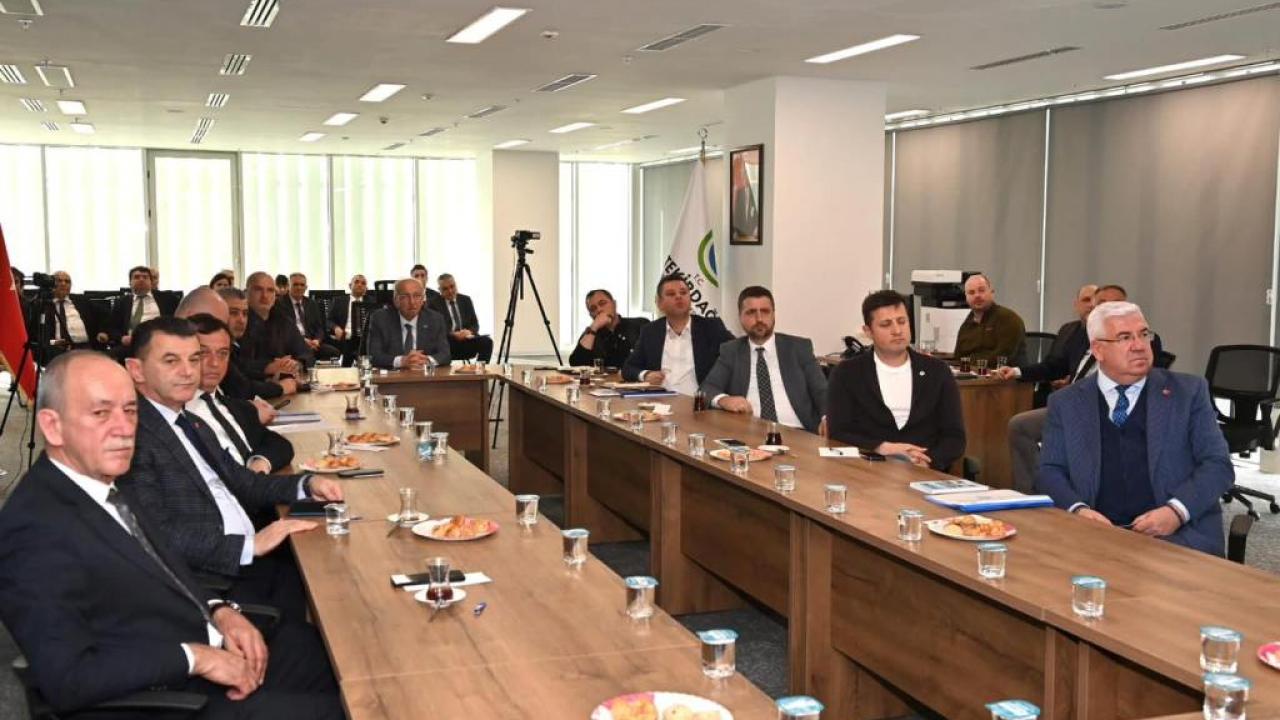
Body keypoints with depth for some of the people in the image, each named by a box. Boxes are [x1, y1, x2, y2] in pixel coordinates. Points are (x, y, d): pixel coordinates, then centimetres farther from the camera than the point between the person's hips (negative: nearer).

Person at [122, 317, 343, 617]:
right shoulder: (133, 436, -12)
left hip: (251, 557, 9)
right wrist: (250, 545, -22)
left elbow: (238, 481, 21)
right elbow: (160, 536, -20)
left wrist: (306, 485, 5)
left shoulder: (193, 424, 18)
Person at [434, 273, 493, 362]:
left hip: (467, 340, 4)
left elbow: (475, 324, 14)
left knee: (487, 341, -26)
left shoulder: (466, 300, 17)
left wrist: (469, 331, -10)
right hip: (447, 342, -4)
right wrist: (453, 335, -21)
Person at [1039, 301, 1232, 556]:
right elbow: (1051, 470, 9)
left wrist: (1176, 511, -14)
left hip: (1180, 533, -1)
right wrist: (1078, 510, -12)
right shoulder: (1066, 402, 11)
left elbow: (1218, 465, 4)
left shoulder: (1189, 391, 9)